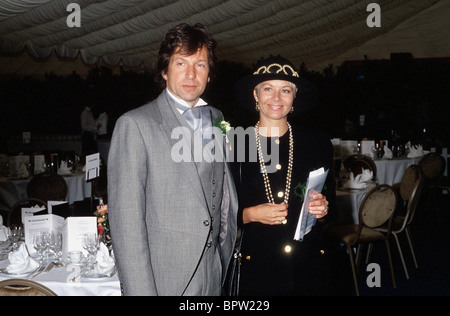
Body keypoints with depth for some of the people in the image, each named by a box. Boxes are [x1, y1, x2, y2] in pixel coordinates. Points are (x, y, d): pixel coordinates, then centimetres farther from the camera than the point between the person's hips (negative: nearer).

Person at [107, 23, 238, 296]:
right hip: (163, 280, -5)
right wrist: (140, 290, -16)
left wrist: (228, 249, 13)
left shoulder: (216, 120, 10)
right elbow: (125, 217, -13)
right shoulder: (135, 125, -9)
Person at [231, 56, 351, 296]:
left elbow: (331, 212, 8)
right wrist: (250, 214, -16)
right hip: (256, 267, -1)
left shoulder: (317, 144, 3)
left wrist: (322, 210, -12)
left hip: (311, 265, 2)